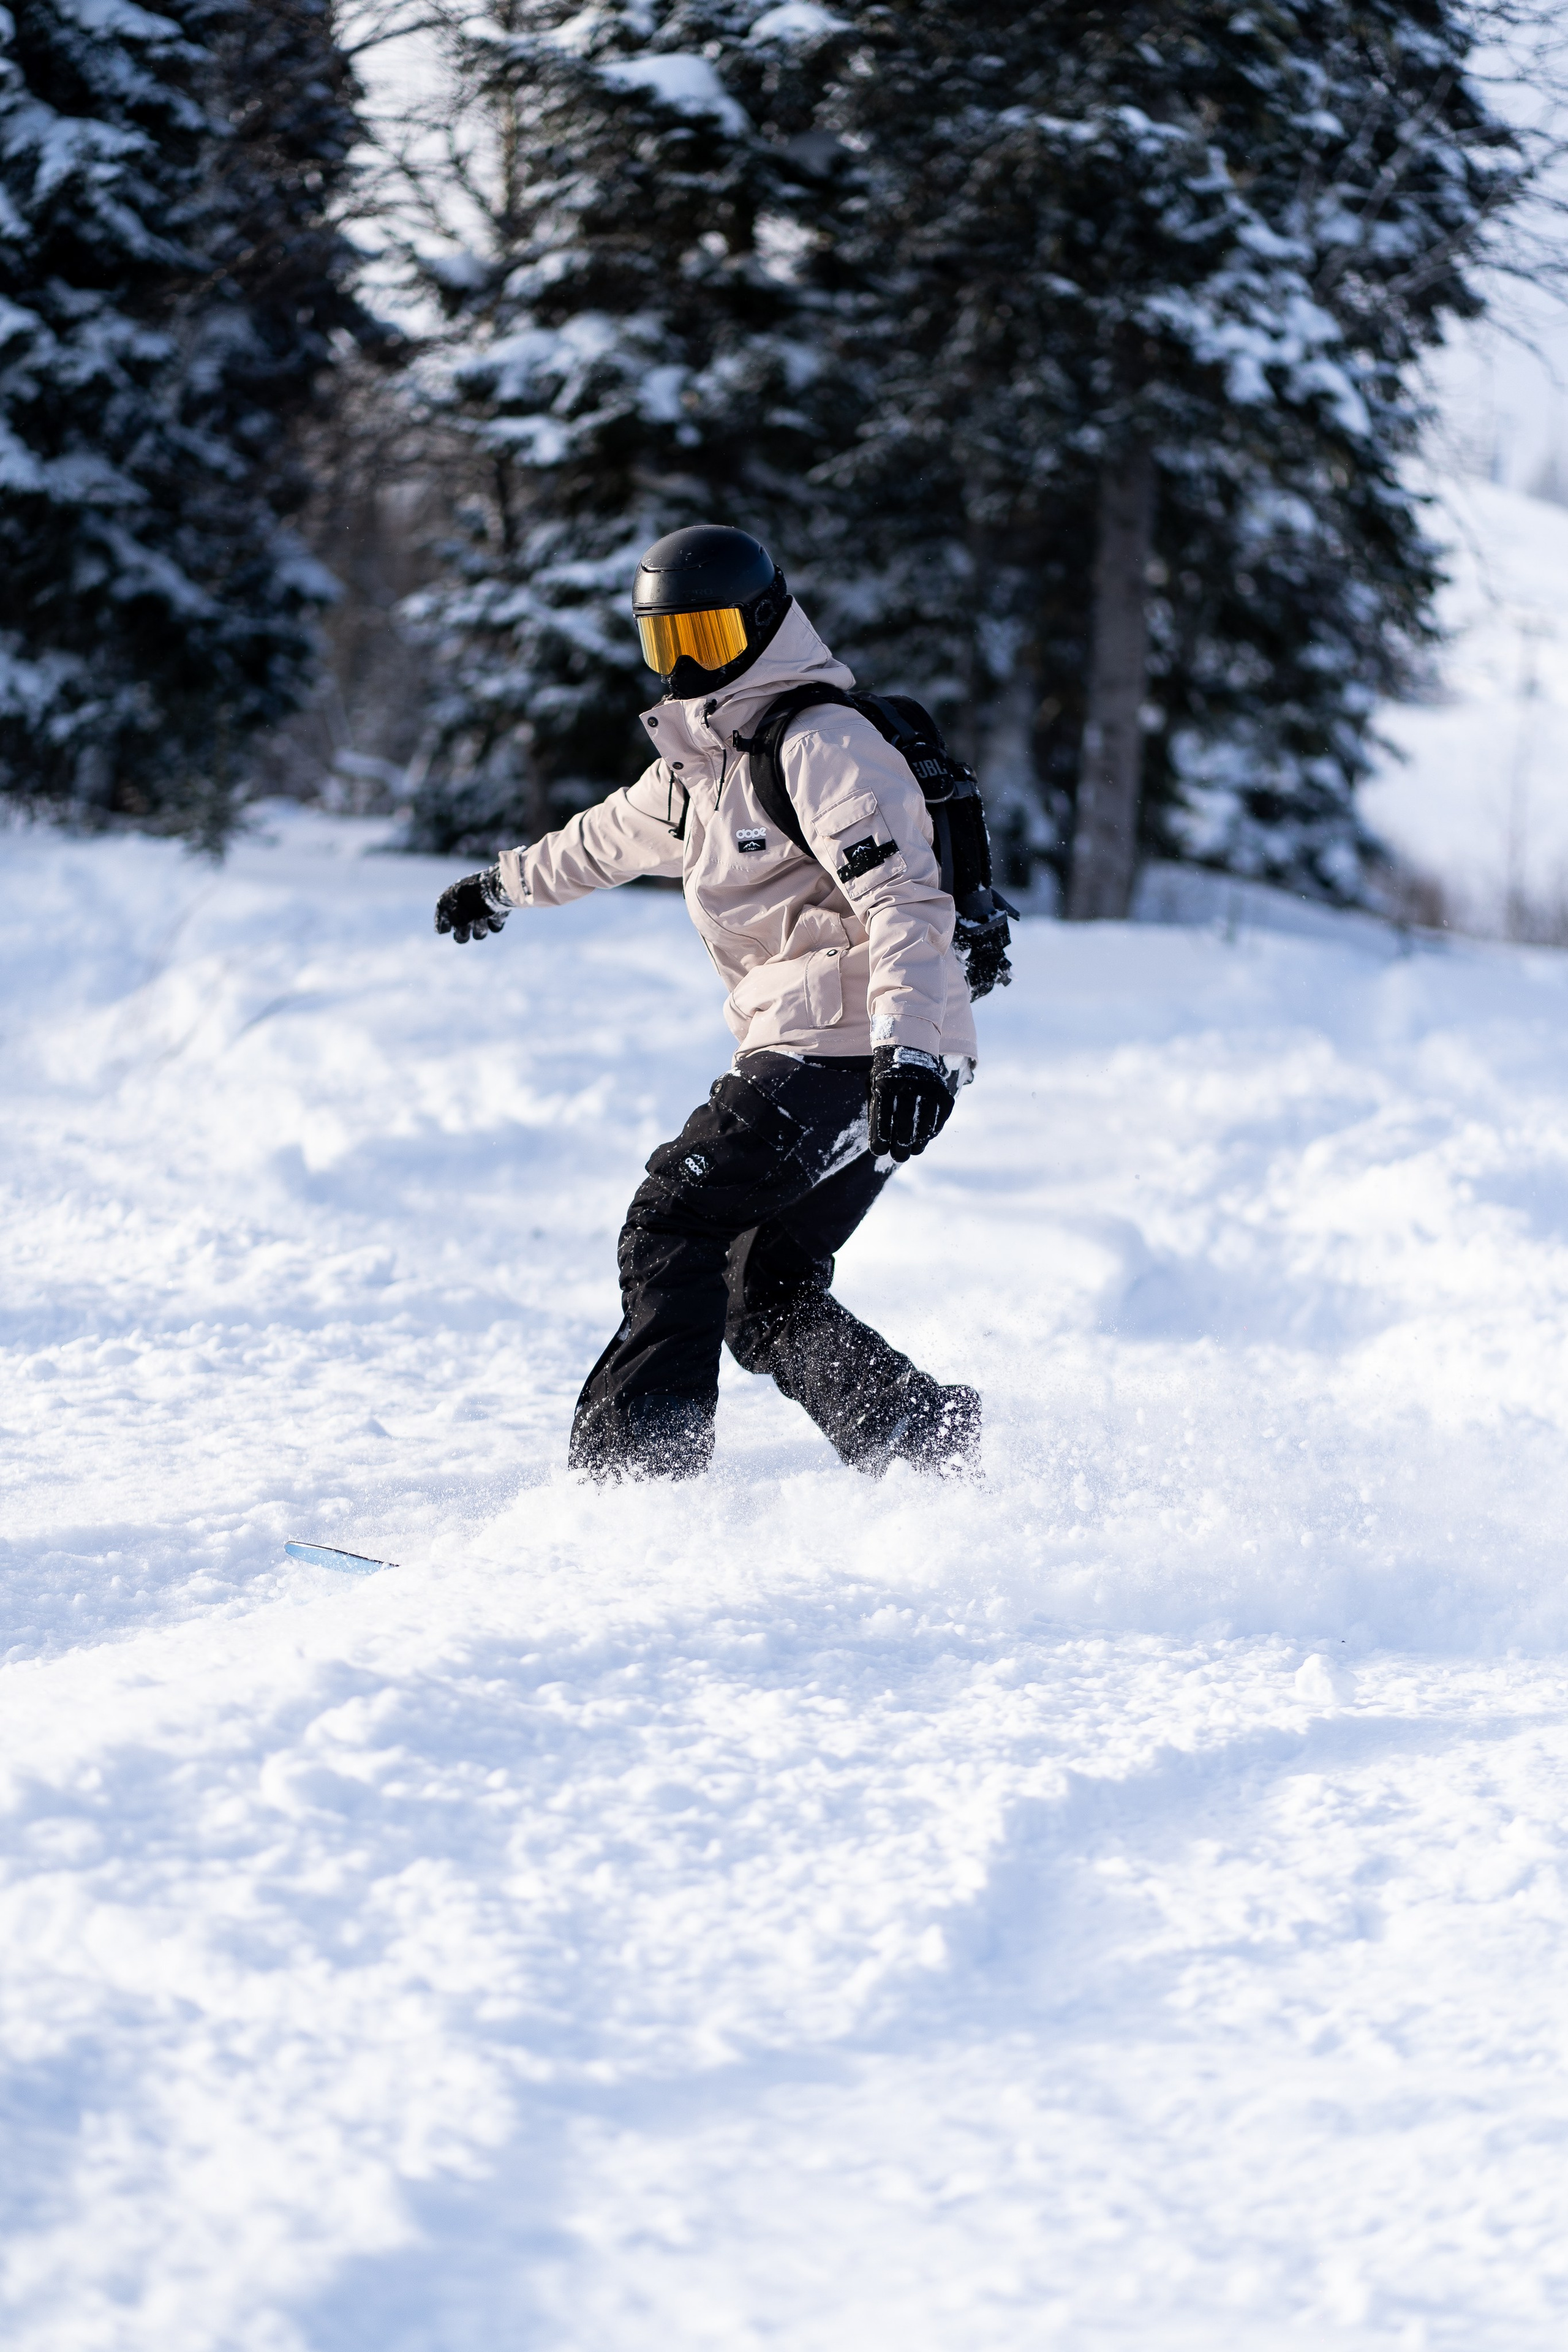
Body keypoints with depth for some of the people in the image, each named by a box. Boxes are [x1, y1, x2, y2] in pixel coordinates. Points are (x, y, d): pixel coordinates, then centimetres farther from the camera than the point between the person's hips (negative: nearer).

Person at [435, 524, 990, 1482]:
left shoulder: (821, 743, -10)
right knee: (766, 1291, 2)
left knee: (674, 1224, -13)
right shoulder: (701, 757, 20)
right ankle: (922, 1439, -6)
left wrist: (906, 1046, -35)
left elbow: (902, 900, -22)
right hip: (808, 1050, 9)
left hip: (846, 1047, -9)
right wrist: (504, 885, 56)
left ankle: (633, 1469, -16)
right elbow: (612, 835, 41)